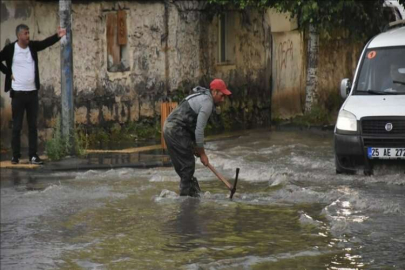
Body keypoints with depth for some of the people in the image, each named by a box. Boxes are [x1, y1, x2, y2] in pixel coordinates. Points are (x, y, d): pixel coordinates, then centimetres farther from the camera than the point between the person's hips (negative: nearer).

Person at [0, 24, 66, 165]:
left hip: (32, 92, 4)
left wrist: (58, 36, -25)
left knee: (33, 125, 5)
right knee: (17, 126, 2)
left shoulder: (32, 46, 3)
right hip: (18, 93, -4)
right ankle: (15, 156, 9)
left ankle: (33, 155, 8)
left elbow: (46, 43, -10)